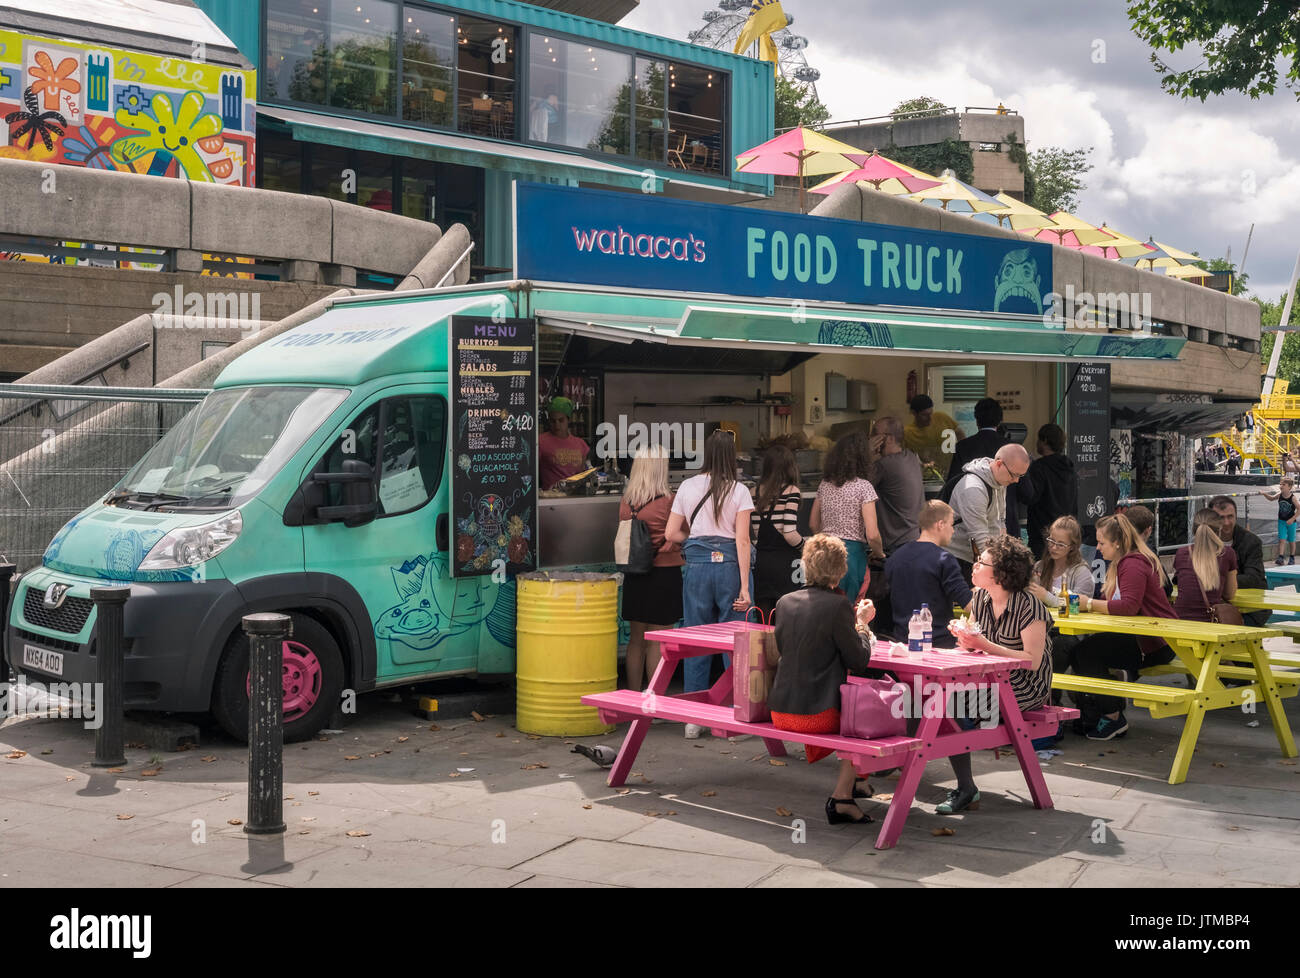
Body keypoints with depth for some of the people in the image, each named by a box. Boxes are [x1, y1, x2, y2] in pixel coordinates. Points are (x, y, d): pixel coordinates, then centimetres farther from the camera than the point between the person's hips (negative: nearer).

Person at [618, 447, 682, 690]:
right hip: (665, 572, -5)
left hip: (634, 575, 6)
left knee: (636, 638, 14)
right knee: (657, 642, 1)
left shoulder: (626, 502, 2)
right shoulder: (667, 501, -15)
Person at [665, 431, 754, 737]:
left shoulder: (688, 487, 5)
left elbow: (671, 533, 7)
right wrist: (744, 586, -7)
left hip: (697, 563, 3)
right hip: (730, 563, -2)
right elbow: (742, 541, -8)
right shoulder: (738, 491, -4)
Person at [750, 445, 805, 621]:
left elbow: (754, 531, 7)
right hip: (784, 563, -5)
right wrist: (806, 547, 1)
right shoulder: (791, 491, -9)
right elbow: (790, 534, -15)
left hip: (761, 562, 5)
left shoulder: (758, 492, 6)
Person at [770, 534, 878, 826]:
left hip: (780, 713, 7)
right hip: (817, 714, -7)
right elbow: (859, 661, -9)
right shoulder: (838, 605, -14)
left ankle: (849, 782, 43)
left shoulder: (785, 602, 3)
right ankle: (841, 797, 12)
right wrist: (861, 624, 8)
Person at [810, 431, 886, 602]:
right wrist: (879, 554, 4)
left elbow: (813, 524, 17)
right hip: (852, 553, -5)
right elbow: (872, 535, -13)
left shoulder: (825, 484, 9)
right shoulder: (863, 486, -9)